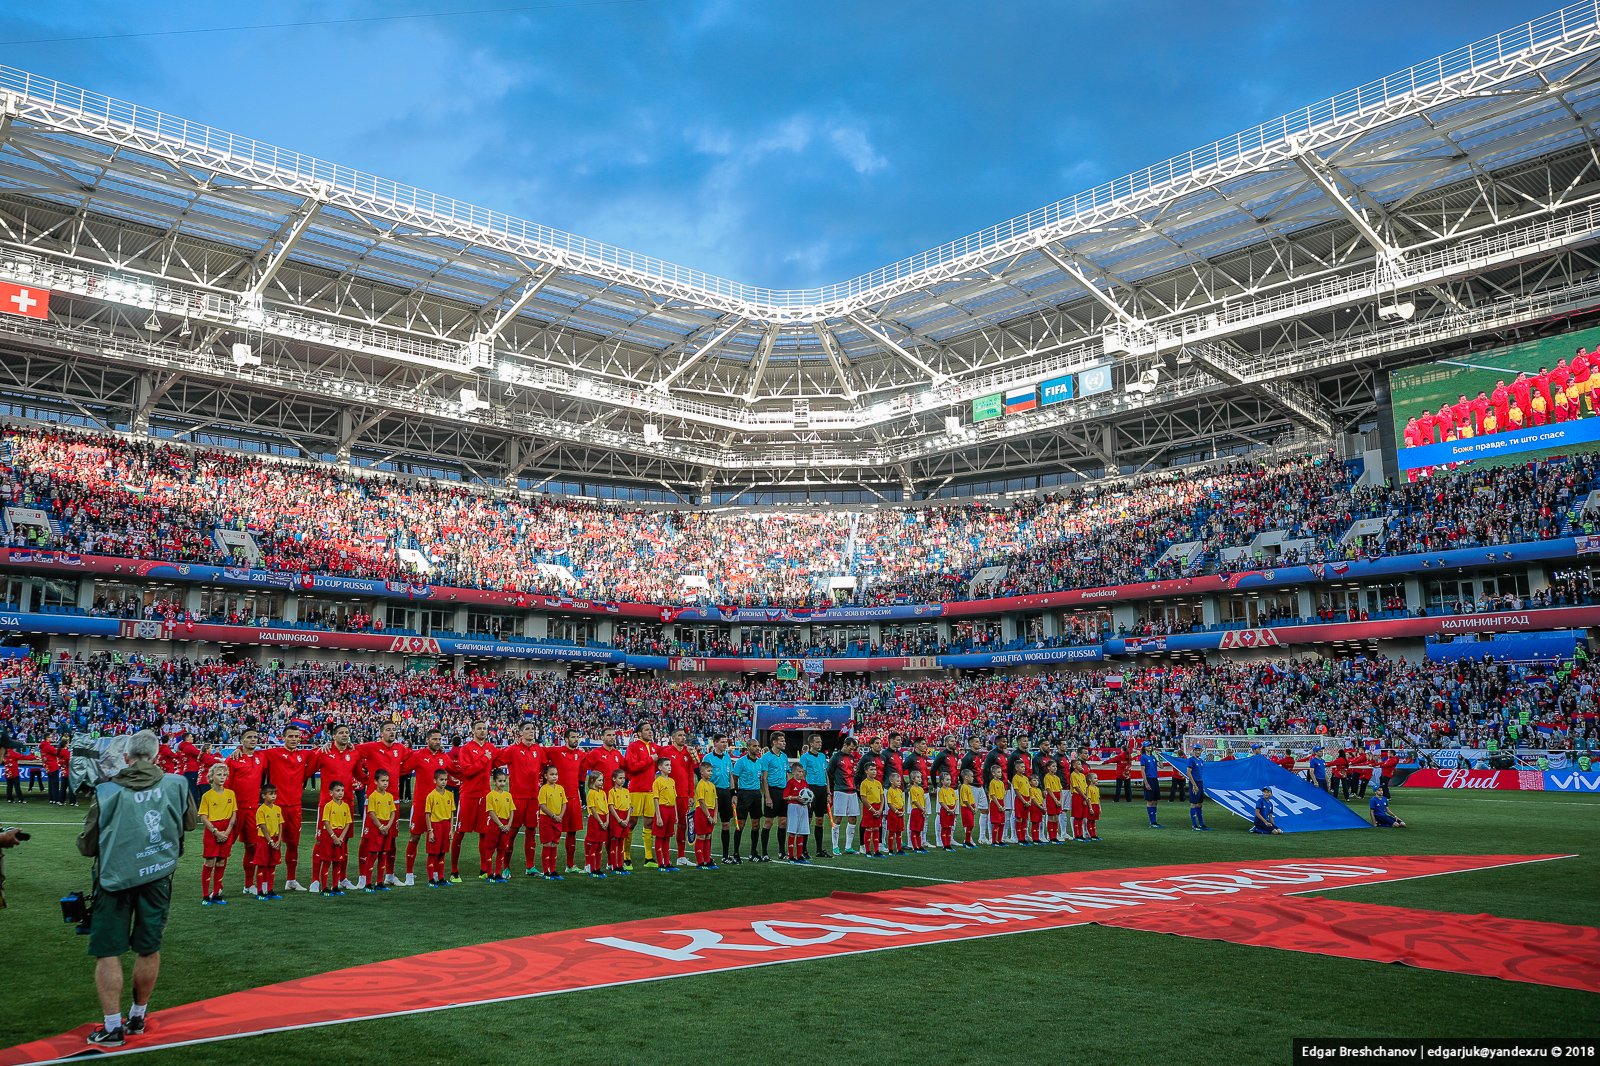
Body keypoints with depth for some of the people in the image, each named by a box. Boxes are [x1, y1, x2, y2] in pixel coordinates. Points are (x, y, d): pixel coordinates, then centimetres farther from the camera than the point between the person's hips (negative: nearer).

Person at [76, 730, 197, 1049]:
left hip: (115, 877, -2)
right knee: (148, 950, 14)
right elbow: (191, 822, 13)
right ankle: (137, 1018, 29)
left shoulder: (106, 792, -9)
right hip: (157, 877, 2)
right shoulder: (176, 784, -4)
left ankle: (112, 1027, 7)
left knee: (108, 953, 6)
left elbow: (87, 847, -1)